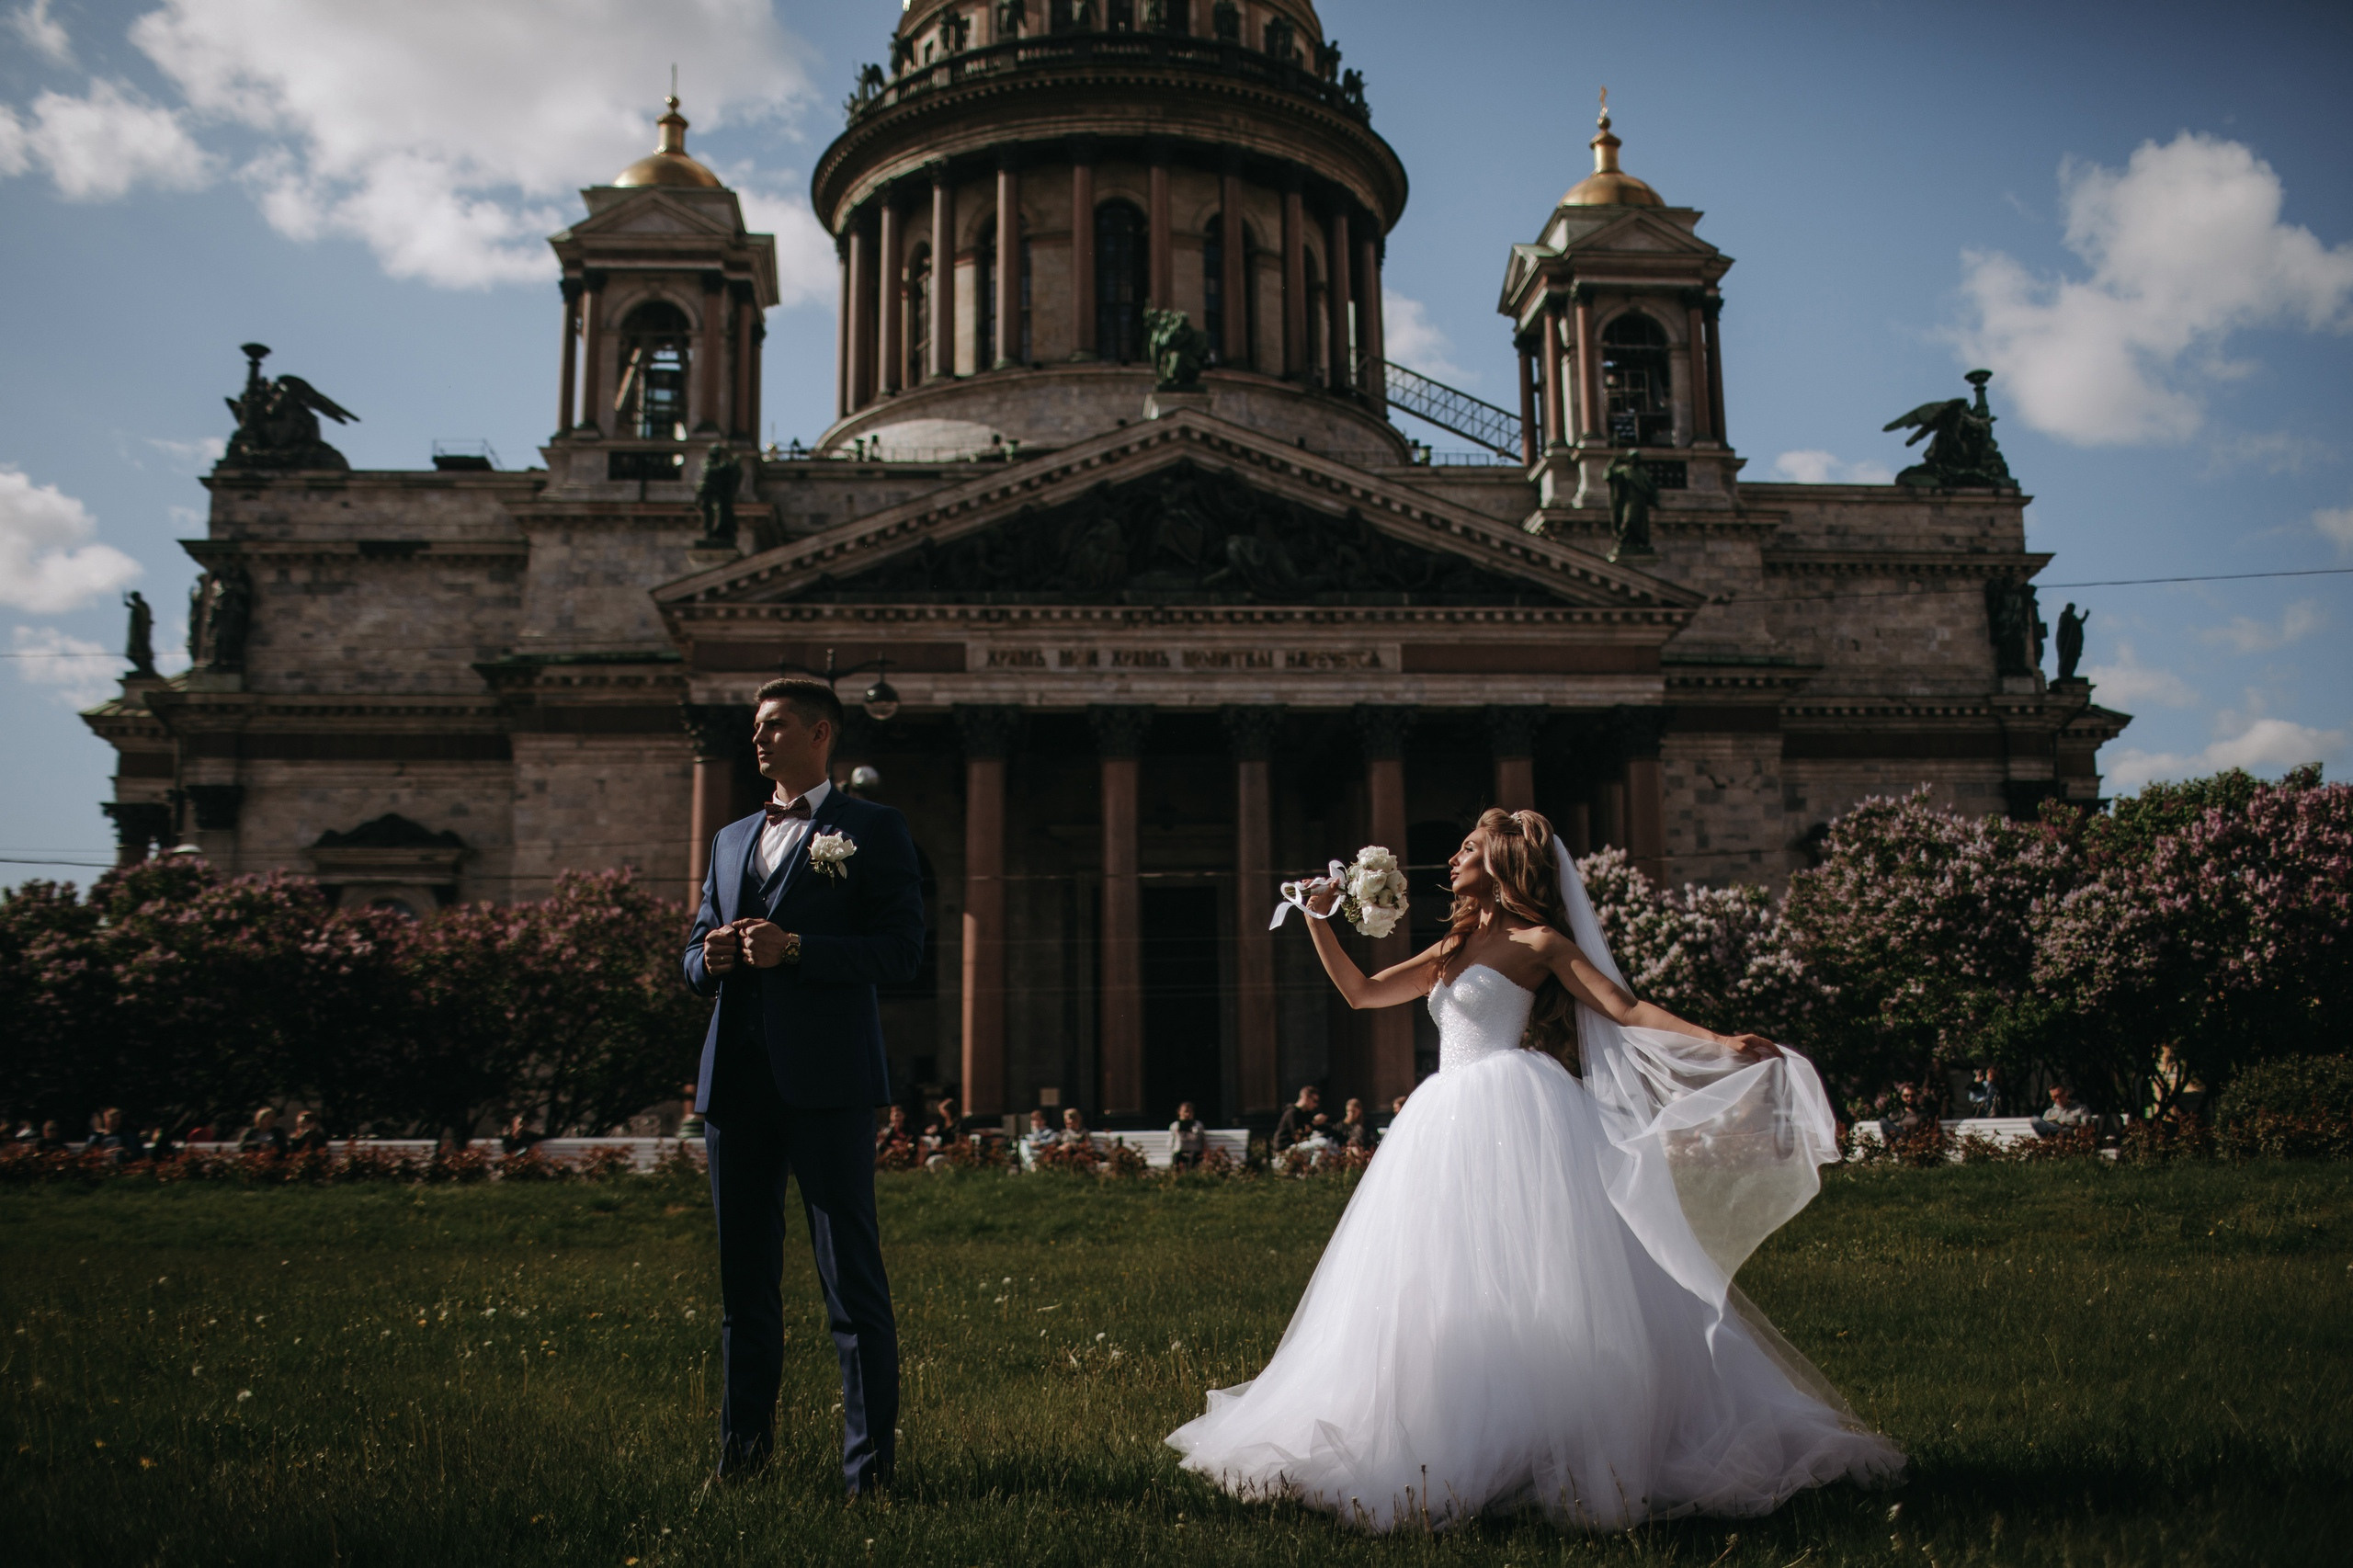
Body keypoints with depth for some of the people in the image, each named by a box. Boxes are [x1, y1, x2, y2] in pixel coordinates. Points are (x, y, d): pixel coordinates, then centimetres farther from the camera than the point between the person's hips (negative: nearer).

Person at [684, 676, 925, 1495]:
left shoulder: (874, 829, 3)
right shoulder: (731, 839, 22)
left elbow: (902, 951, -6)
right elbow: (695, 954, 23)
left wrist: (794, 949, -16)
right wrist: (712, 957, -1)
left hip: (827, 1079, -6)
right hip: (737, 1079, 6)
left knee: (852, 1273, -4)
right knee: (743, 1272, 12)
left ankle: (870, 1458, 3)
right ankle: (744, 1442, 23)